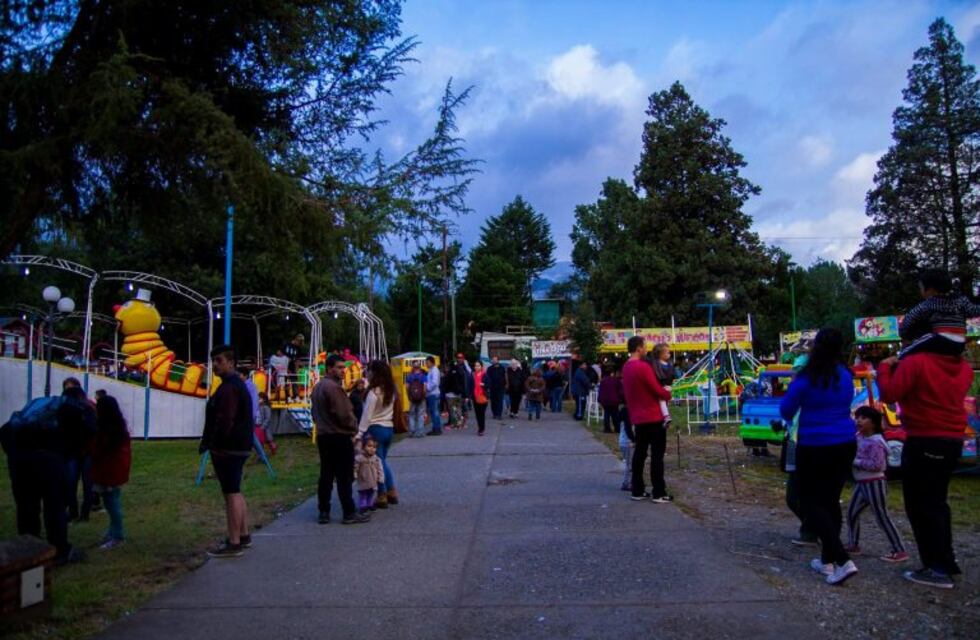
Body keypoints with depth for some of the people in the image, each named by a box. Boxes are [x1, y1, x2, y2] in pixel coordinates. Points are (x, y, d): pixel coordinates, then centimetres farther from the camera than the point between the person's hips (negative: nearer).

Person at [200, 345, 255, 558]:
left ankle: (234, 544, 0)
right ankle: (243, 535, 27)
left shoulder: (229, 388, -17)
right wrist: (209, 442, 18)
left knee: (231, 494, -6)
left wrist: (210, 443, -13)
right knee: (235, 492, 18)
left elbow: (224, 421, -24)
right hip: (238, 448, 11)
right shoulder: (237, 384, 17)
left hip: (228, 450, -11)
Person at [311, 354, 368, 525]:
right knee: (344, 477, -4)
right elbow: (344, 414, -20)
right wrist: (353, 429, -6)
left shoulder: (318, 387, 14)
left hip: (323, 436, 9)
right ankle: (349, 513, 0)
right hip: (340, 436, -9)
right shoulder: (333, 387, -17)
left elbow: (314, 412, 20)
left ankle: (323, 512, 16)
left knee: (326, 475, 12)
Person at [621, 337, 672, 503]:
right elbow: (657, 390, -14)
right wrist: (668, 394, 5)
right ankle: (658, 493, 1)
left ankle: (637, 491, 15)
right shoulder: (643, 367, -18)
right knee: (657, 454, -1)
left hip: (637, 418, 8)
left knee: (640, 452, 12)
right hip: (653, 417, -8)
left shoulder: (626, 367, 9)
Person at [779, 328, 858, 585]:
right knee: (830, 500, 16)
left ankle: (843, 560, -12)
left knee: (811, 503, 2)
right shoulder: (845, 376, 1)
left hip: (814, 448, -6)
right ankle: (827, 559, 23)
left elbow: (786, 411, -6)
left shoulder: (806, 379, -16)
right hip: (845, 445, 6)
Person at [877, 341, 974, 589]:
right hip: (953, 441, 8)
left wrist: (885, 368, 0)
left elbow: (889, 394, -16)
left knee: (921, 505, 0)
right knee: (936, 503, 20)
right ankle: (945, 562, 26)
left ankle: (938, 569, 0)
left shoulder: (916, 362, -16)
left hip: (924, 442, -8)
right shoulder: (964, 367, 7)